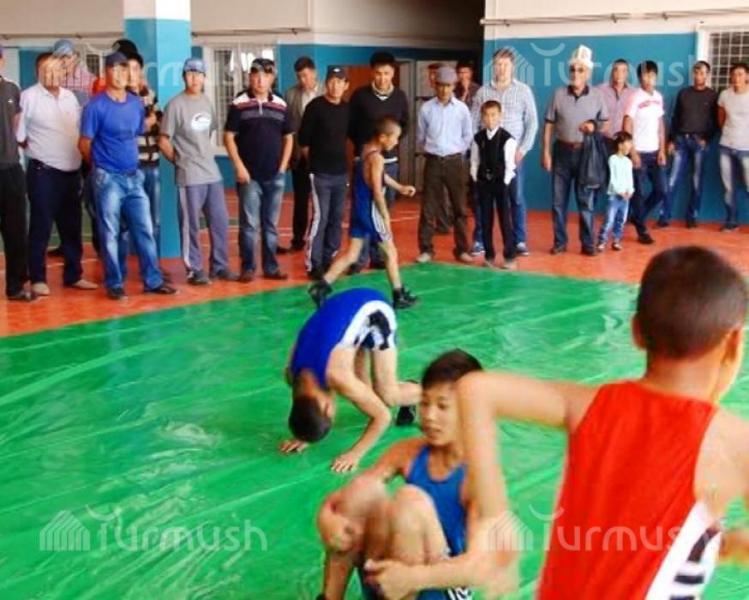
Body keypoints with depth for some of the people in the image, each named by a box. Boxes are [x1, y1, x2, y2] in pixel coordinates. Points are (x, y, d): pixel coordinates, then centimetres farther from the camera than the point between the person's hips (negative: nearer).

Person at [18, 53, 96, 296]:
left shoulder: (70, 97, 11)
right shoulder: (28, 97, -6)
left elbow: (79, 128, 19)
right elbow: (18, 134, -6)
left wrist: (81, 155, 11)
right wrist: (37, 148, 0)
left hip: (71, 171, 6)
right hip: (44, 172, -6)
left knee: (72, 226, 11)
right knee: (41, 227, 0)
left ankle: (73, 275, 21)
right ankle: (38, 279, 8)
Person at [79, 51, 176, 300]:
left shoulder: (136, 104, 7)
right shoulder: (96, 106, -9)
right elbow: (84, 144, -4)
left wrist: (128, 160, 12)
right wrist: (102, 165, 6)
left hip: (134, 177, 5)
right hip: (108, 179, -5)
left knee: (145, 230, 6)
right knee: (110, 234, 1)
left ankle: (153, 280, 13)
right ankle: (114, 284, 10)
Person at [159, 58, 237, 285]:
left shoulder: (207, 102, 10)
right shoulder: (175, 105, -10)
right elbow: (164, 141, -8)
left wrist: (203, 155, 11)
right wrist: (181, 161, -2)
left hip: (213, 173, 6)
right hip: (189, 176, -6)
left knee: (220, 221, 9)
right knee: (191, 226, 0)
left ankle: (219, 266, 20)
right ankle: (194, 270, 9)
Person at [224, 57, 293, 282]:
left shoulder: (280, 106, 7)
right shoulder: (239, 104, -3)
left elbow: (288, 138, 13)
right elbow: (228, 137, -3)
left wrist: (283, 167, 4)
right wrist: (239, 166, -10)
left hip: (275, 176, 3)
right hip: (250, 175, -3)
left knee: (271, 224, 10)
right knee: (249, 224, -1)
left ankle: (271, 266, 17)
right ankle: (247, 267, 6)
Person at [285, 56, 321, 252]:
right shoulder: (291, 94, 2)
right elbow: (286, 125, 3)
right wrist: (287, 152, 0)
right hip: (299, 153, 2)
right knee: (300, 198, 9)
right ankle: (298, 239, 17)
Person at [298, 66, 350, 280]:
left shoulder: (348, 108, 6)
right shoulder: (315, 106, -8)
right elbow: (303, 139, -5)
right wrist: (314, 161, 3)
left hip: (341, 172, 5)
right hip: (320, 173, -5)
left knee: (337, 218, 8)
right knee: (320, 217, -7)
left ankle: (329, 258, 19)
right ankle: (313, 264, -2)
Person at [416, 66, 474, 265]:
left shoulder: (461, 108, -1)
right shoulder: (426, 108, -1)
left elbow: (468, 136, 7)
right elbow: (421, 137, 9)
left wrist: (457, 153, 5)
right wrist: (429, 150, 8)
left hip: (454, 161, 0)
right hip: (433, 161, 0)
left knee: (459, 207, 4)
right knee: (429, 207, 2)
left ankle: (462, 249, 11)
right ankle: (426, 249, 9)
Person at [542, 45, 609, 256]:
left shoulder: (596, 96, 2)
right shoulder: (559, 94, 0)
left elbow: (606, 123, 10)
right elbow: (549, 124, 2)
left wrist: (594, 126, -12)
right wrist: (546, 152, -3)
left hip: (586, 153, 0)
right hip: (562, 151, 1)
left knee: (586, 201, 4)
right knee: (558, 200, 4)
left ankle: (587, 243, 12)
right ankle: (560, 242, 13)